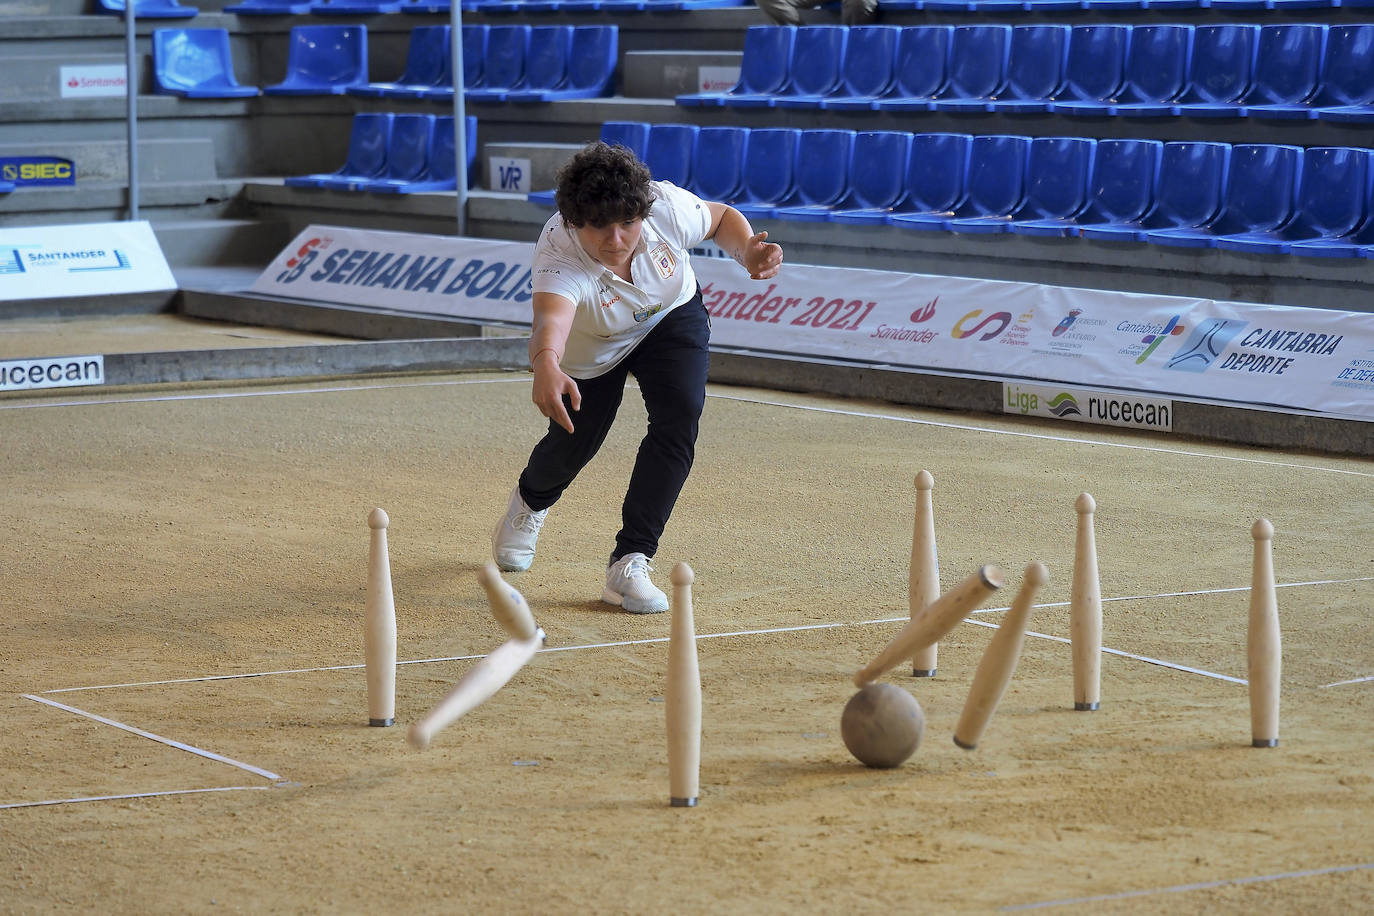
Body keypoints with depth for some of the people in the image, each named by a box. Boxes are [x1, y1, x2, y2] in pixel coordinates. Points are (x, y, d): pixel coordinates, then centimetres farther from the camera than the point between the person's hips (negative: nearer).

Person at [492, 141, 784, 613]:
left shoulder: (666, 206, -33)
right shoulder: (557, 257, -43)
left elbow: (721, 217, -10)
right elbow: (550, 318, -64)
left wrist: (747, 252, -31)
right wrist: (546, 367, -86)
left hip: (672, 317, 2)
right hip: (590, 351, -1)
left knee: (680, 416, -22)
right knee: (573, 442, 10)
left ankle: (630, 563, -18)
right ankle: (530, 500, 50)